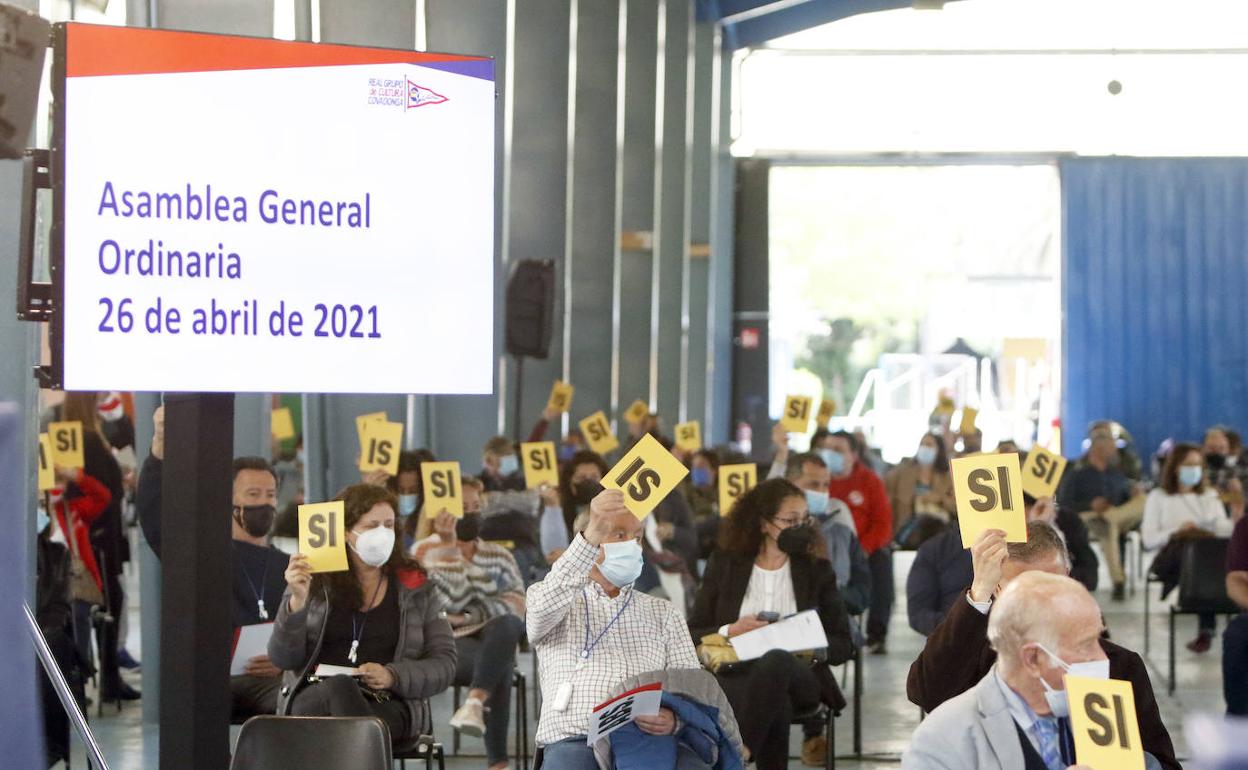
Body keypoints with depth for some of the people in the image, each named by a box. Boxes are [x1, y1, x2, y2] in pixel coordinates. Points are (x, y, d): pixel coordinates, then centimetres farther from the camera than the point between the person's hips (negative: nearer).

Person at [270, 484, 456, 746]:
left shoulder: (416, 588, 13)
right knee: (338, 688, -37)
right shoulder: (313, 582, 10)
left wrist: (393, 676, -10)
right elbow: (283, 658, 2)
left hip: (389, 705, 0)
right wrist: (297, 601, -15)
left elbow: (444, 665, 9)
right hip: (312, 701, 0)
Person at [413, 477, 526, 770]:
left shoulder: (499, 556, 19)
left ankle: (475, 703, -51)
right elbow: (451, 601, -10)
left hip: (496, 639, 3)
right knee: (499, 668, -36)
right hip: (450, 642, -3)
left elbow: (518, 603, 6)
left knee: (505, 625, -36)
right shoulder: (425, 552, 7)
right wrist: (449, 546, -14)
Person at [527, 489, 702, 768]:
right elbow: (545, 607, -9)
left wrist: (674, 718, -12)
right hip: (574, 741, -2)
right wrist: (591, 536, -24)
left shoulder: (663, 612, 26)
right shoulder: (555, 599, 18)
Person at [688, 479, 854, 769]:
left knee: (776, 661, -38)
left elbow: (843, 646, 12)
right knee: (777, 707, -39)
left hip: (799, 677, 1)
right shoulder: (724, 565, 13)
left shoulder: (817, 570, 15)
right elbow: (691, 635, 11)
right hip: (735, 676, -1)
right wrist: (730, 631, -10)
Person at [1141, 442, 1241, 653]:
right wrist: (1177, 531, -10)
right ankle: (1207, 627, -39)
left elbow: (1222, 531, 11)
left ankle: (1206, 631, -35)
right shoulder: (1159, 497, 15)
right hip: (1172, 559, -3)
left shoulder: (1210, 495, 26)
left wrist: (1234, 520, -10)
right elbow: (1148, 540, 4)